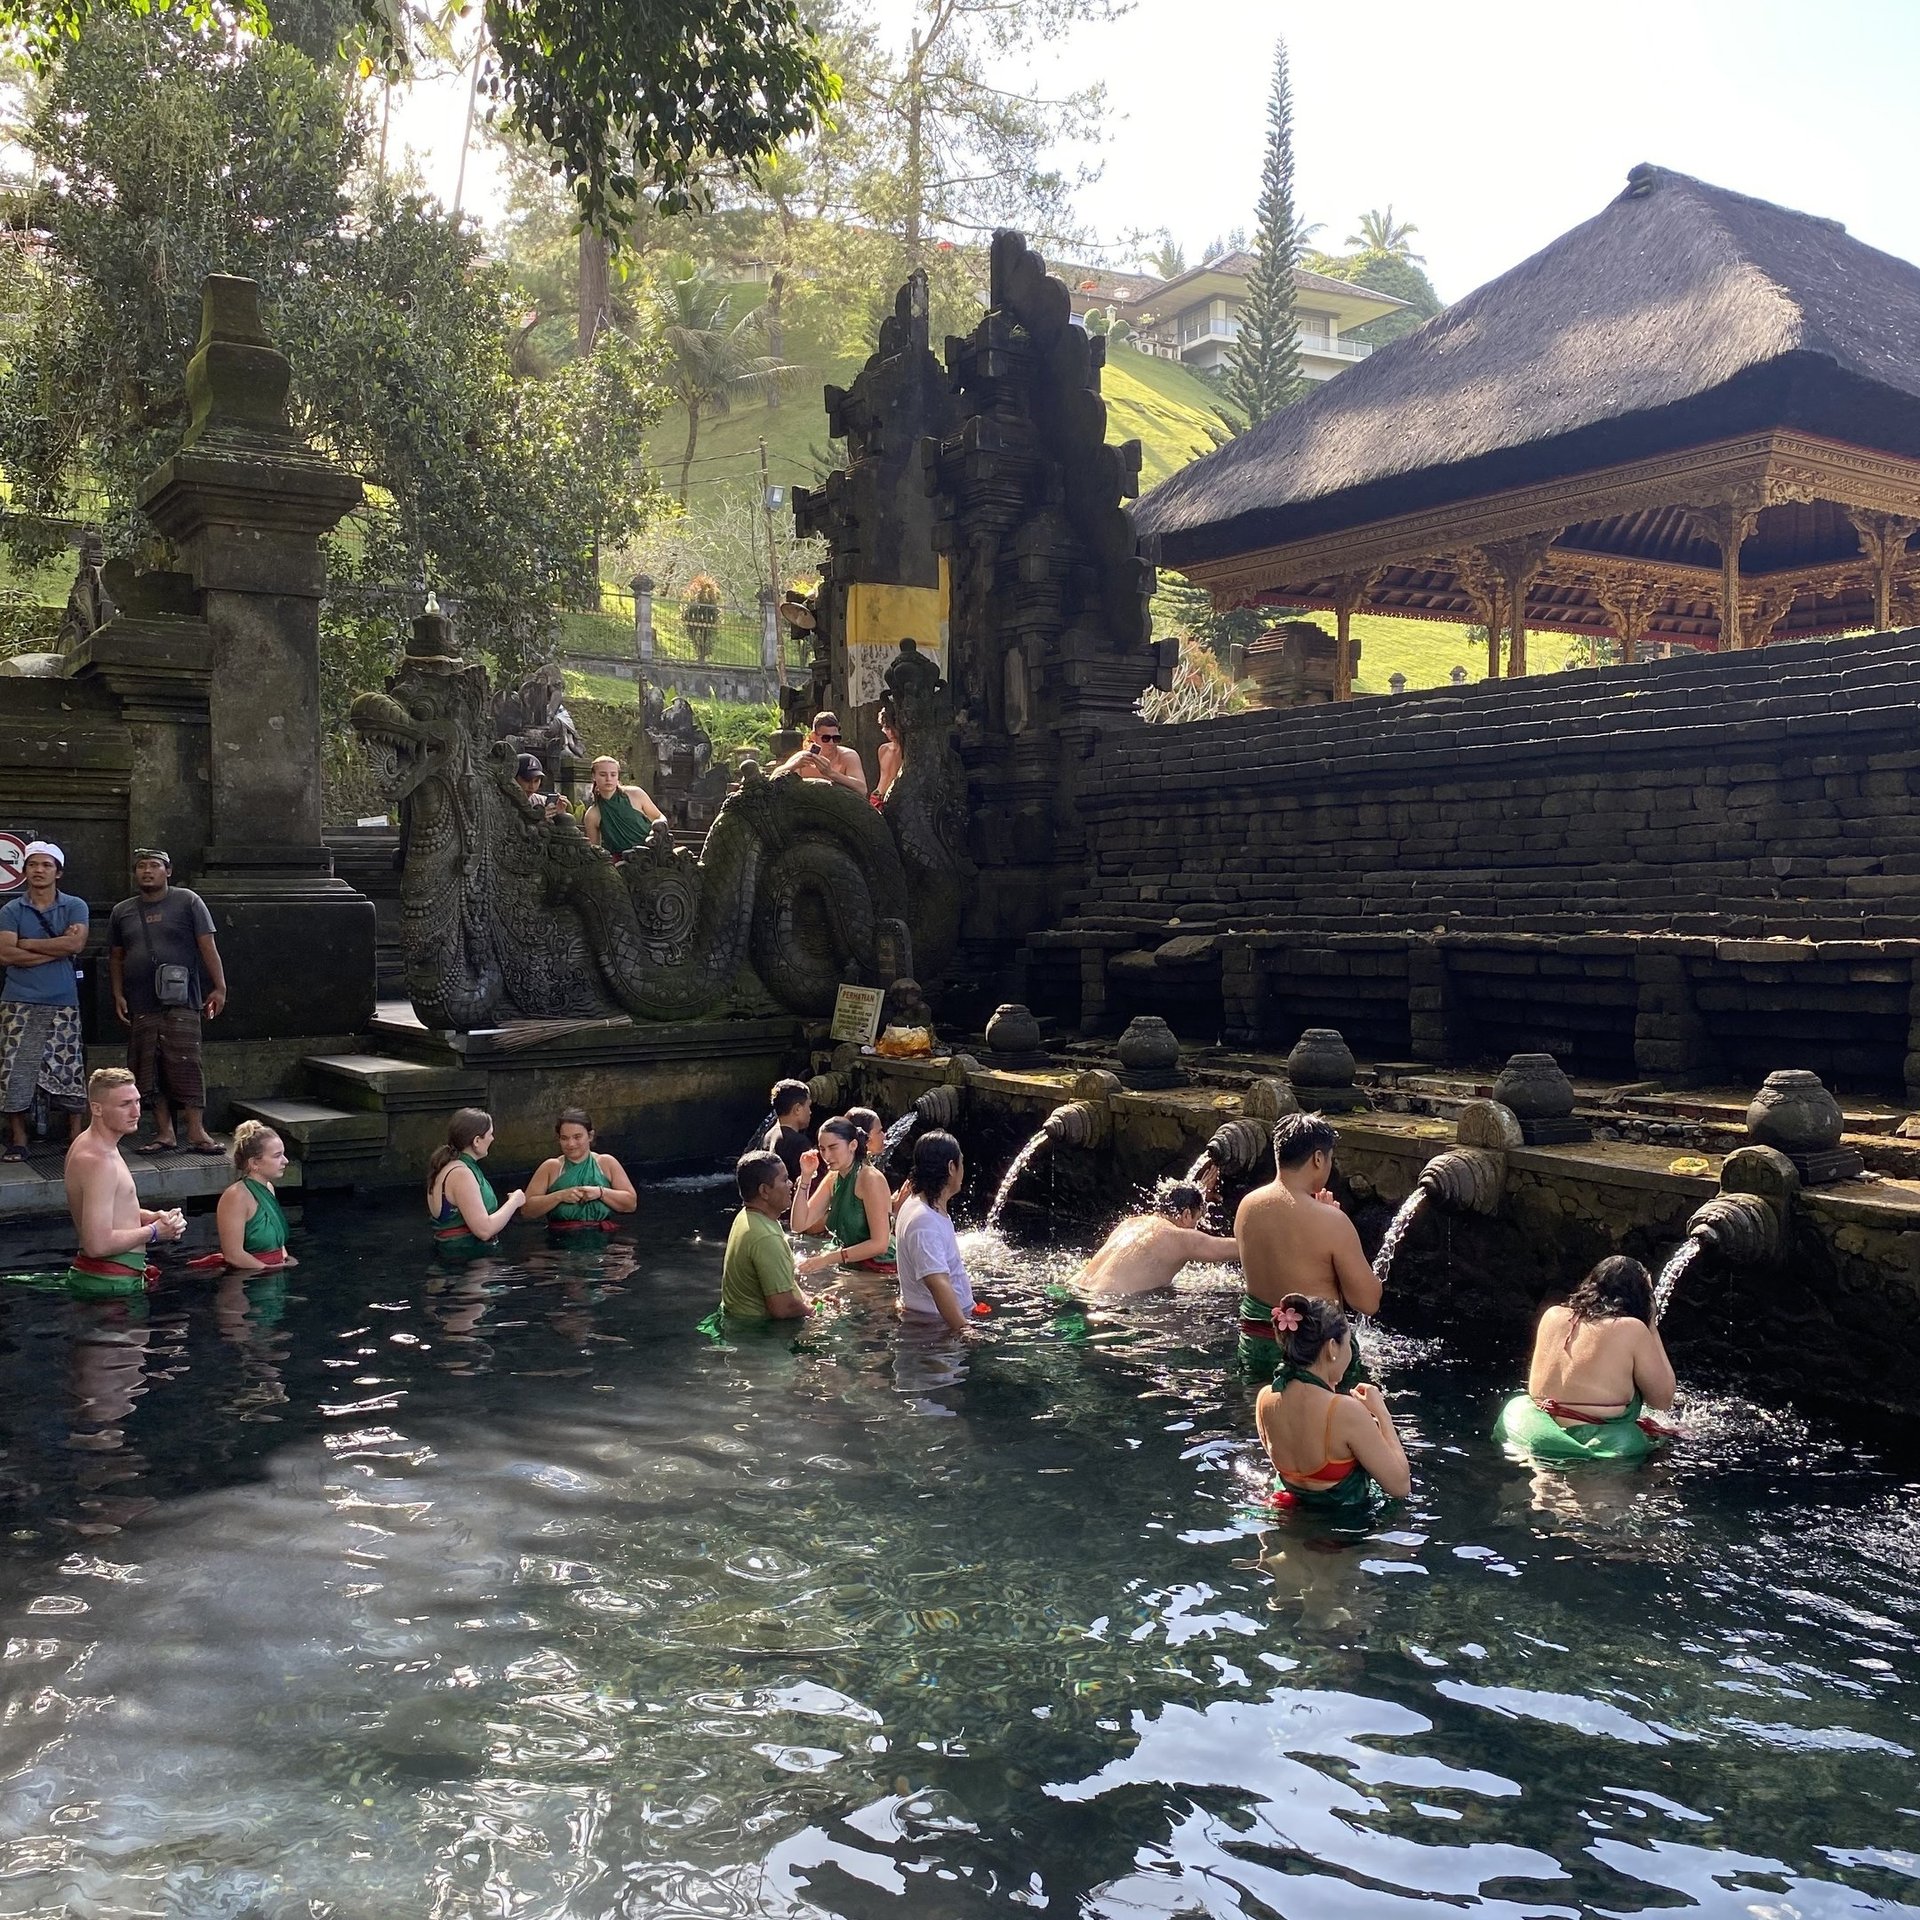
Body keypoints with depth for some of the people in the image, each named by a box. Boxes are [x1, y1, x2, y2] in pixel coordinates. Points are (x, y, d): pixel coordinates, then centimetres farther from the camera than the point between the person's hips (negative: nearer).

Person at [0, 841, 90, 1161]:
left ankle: (76, 1140, 7)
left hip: (63, 1003, 0)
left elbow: (76, 943, -10)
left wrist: (27, 944, -6)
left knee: (69, 1072, 0)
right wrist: (57, 949, -10)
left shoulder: (75, 907, 7)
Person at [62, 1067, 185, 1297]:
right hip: (111, 1285, -10)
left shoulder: (86, 1144, 11)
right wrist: (154, 1232, -13)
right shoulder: (99, 1161, -22)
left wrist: (152, 1216, 6)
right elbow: (98, 1244, -27)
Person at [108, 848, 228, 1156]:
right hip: (140, 1004, 4)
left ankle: (196, 1133, -10)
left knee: (185, 1065, -11)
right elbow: (116, 957, 20)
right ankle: (164, 1133, 10)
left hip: (181, 1000, -4)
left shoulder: (187, 901, 2)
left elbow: (207, 946, -1)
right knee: (150, 1069, 4)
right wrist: (118, 995, 10)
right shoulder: (122, 911, 14)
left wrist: (219, 988, -7)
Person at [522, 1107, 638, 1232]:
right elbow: (526, 1210, 6)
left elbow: (631, 1203, 9)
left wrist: (601, 1192, -6)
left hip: (604, 1236, 0)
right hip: (561, 1239, 0)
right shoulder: (550, 1167, 12)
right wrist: (559, 1196, -7)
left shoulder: (606, 1163, 13)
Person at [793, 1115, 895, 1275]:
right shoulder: (833, 1178, 8)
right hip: (850, 1267, 7)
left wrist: (828, 1259, -24)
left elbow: (880, 1244, -20)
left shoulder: (870, 1178, -15)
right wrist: (806, 1177, -5)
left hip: (878, 1270, -7)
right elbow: (799, 1225, 3)